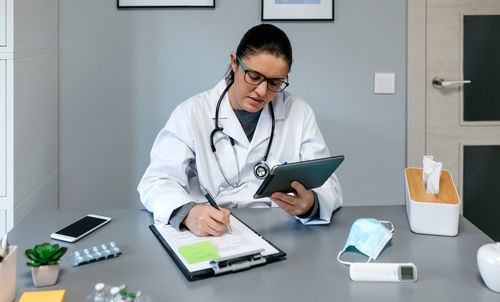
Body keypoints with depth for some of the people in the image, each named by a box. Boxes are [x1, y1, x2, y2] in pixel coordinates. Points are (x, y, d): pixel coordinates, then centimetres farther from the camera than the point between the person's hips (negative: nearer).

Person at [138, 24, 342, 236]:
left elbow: (328, 186, 1)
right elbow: (157, 182, -6)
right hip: (206, 236, -1)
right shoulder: (191, 113, 1)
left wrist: (310, 204, -25)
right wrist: (188, 212, -29)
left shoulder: (299, 113, 5)